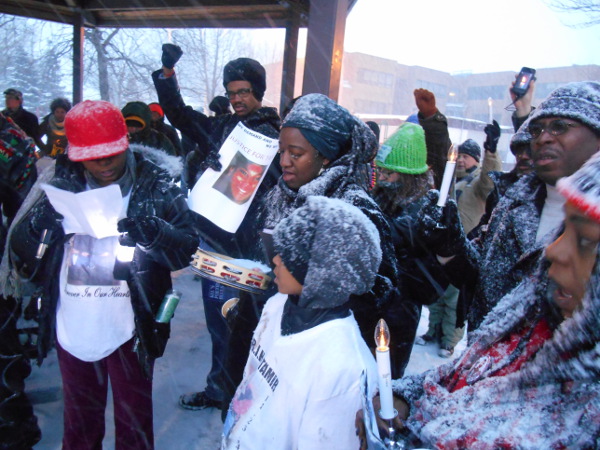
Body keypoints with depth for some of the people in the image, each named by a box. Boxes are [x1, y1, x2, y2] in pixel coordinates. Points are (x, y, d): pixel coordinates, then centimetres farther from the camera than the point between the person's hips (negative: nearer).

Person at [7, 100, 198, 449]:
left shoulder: (157, 187, -10)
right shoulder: (62, 186, -1)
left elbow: (188, 249, -15)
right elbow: (19, 252, -2)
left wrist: (153, 233, -34)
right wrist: (36, 226, -22)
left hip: (129, 331, -3)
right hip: (72, 330, 3)